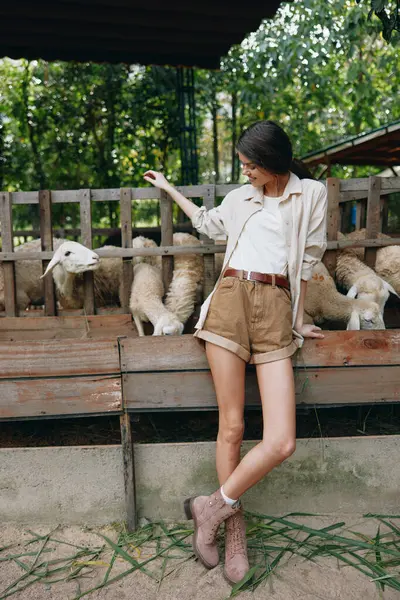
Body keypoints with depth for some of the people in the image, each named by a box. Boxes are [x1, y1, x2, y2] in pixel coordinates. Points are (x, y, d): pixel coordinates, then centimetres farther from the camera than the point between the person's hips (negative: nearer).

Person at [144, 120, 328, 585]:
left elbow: (307, 262, 14)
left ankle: (214, 507, 8)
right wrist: (168, 187, 47)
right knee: (231, 426, -4)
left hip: (276, 308, -1)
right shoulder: (240, 198, 21)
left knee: (281, 442, -14)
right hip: (230, 299, 2)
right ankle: (234, 528, 14)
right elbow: (207, 223, 40)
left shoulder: (310, 194, 13)